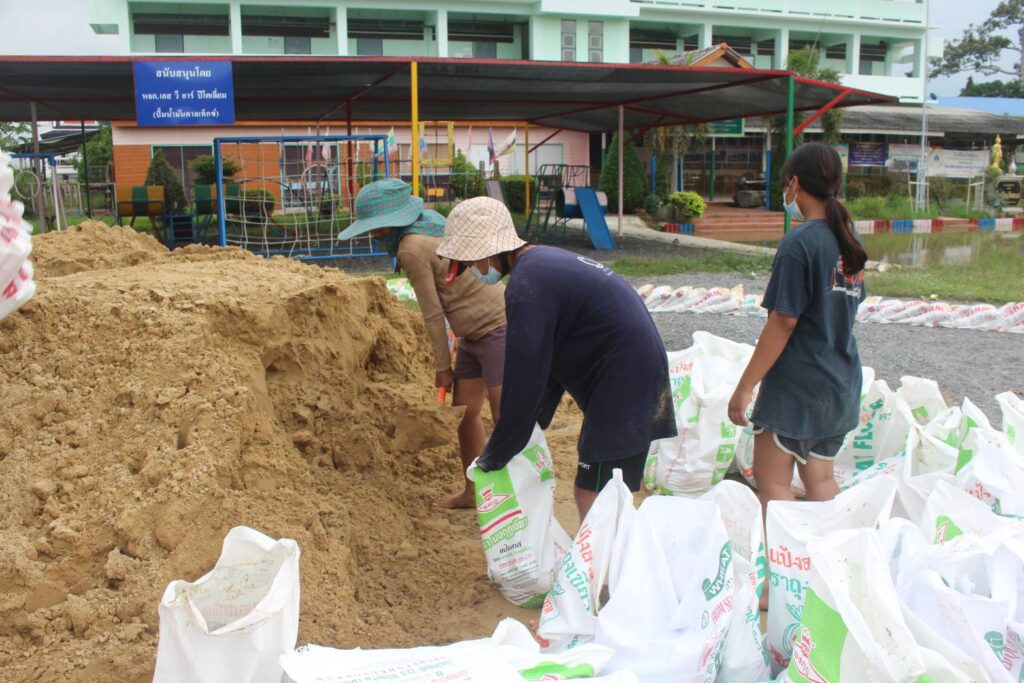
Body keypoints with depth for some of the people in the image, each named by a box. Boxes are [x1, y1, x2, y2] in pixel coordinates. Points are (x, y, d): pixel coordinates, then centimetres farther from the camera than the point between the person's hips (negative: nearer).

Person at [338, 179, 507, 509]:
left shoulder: (411, 249, -18)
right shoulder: (430, 227, 10)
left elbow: (433, 314, -14)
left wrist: (442, 366, -4)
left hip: (496, 330, -10)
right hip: (473, 336, 10)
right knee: (464, 413, 15)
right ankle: (473, 491, 29)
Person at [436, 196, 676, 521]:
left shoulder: (527, 286, -20)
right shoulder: (543, 261, 12)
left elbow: (524, 381, -18)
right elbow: (547, 363, 18)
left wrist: (493, 457, -6)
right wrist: (530, 427, 20)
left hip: (624, 383, -10)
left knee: (593, 499, -7)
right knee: (591, 493, 17)